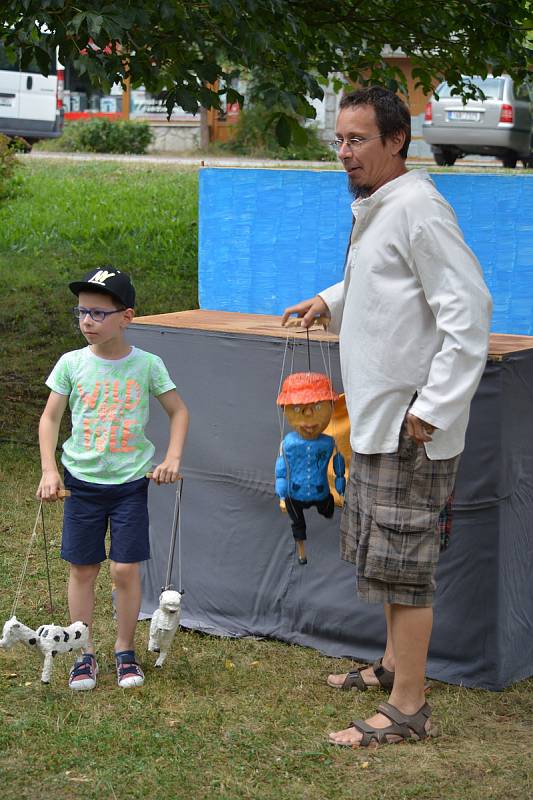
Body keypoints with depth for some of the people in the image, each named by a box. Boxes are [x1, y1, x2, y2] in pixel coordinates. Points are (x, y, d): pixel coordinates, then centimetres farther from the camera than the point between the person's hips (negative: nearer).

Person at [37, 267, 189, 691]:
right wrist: (50, 471, -8)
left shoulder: (147, 365, -6)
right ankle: (84, 654, 18)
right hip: (82, 481, 1)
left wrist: (172, 458, -6)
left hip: (130, 482, -1)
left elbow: (178, 411, 6)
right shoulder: (72, 364, -4)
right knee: (83, 568, 5)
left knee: (126, 569, -2)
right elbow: (50, 418, 2)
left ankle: (125, 651, 17)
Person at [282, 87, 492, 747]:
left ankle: (408, 708, 4)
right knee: (382, 549, 21)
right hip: (376, 418, 10)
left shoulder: (417, 209, -19)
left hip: (410, 424, -10)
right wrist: (329, 300, 17)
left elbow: (469, 308, -24)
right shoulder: (373, 209, 13)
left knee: (401, 559, -5)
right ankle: (395, 664, 37)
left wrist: (434, 407, -24)